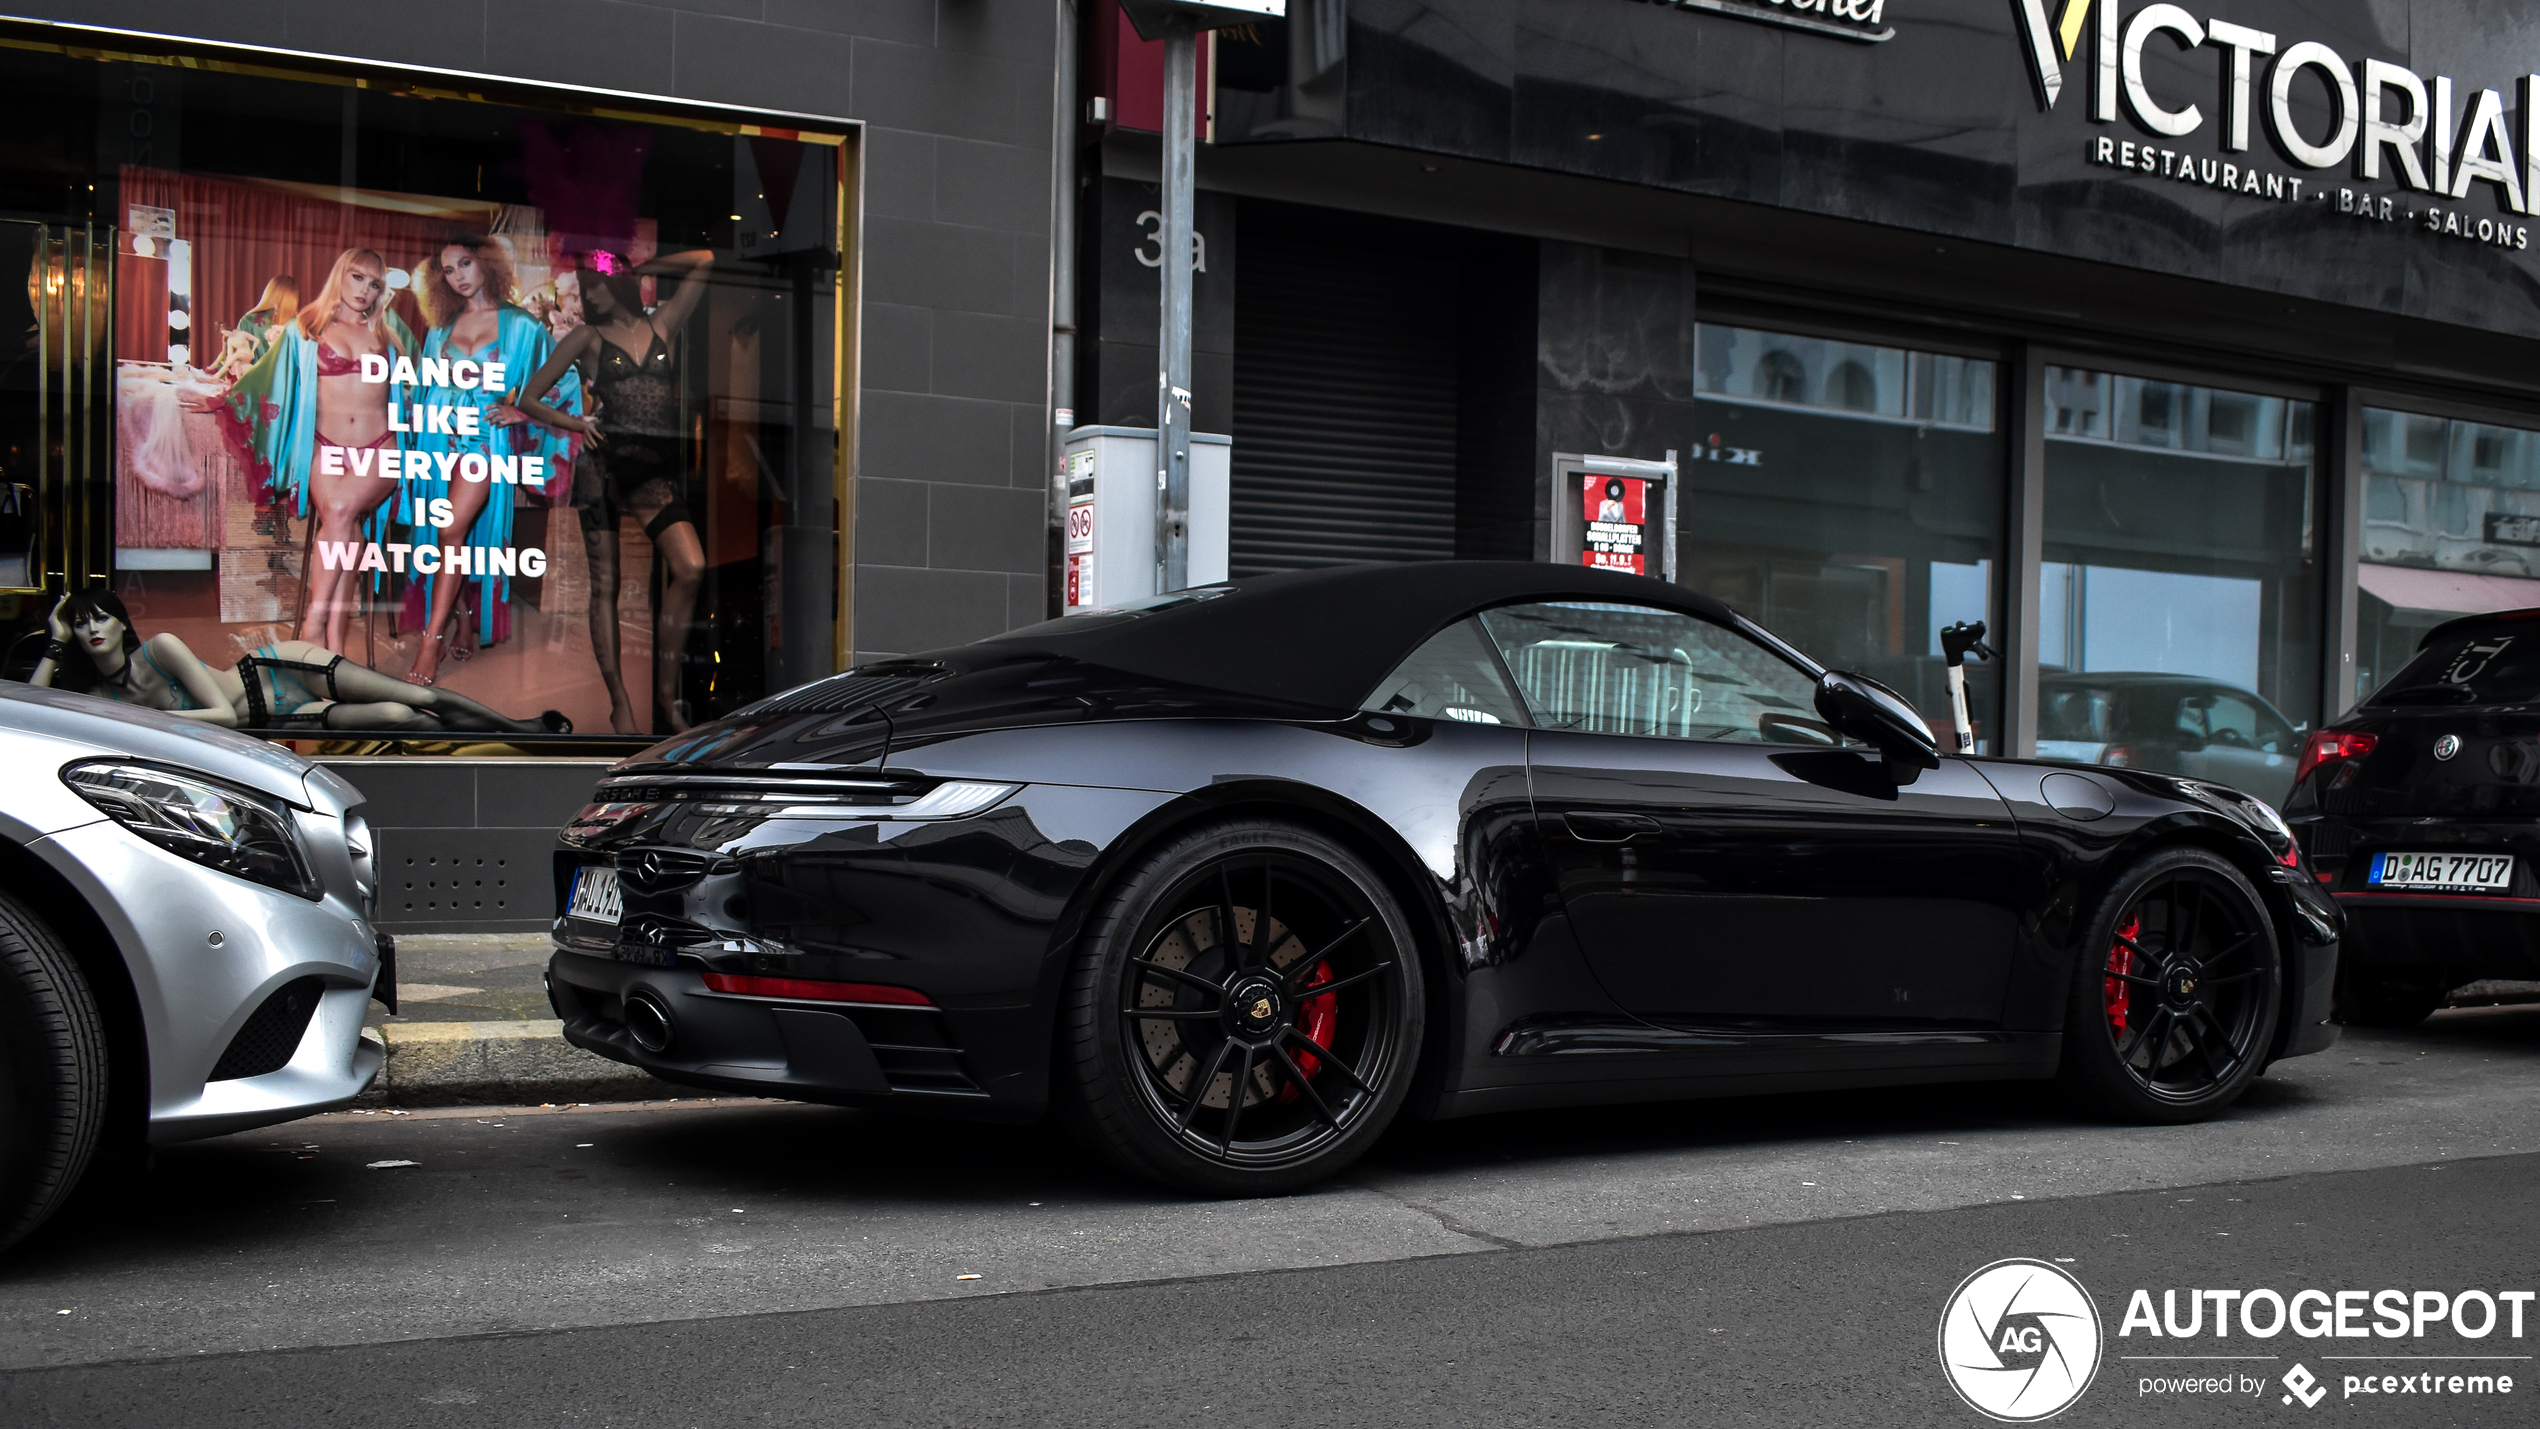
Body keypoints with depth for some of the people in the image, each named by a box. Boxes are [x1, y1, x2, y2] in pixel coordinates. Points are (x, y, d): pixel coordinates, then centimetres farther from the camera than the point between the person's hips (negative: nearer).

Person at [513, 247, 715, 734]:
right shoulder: (587, 337, 11)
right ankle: (619, 701, 1)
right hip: (606, 459, -1)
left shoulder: (662, 325, 15)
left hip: (658, 467, 1)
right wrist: (571, 421, -7)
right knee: (605, 583, -3)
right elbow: (528, 399, 10)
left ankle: (666, 690, -9)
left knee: (690, 568, -18)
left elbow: (704, 261, 13)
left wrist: (639, 268, 18)